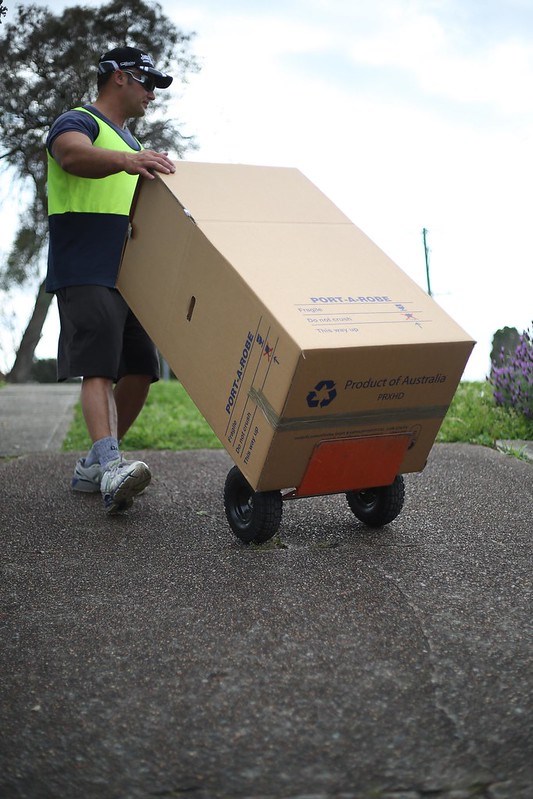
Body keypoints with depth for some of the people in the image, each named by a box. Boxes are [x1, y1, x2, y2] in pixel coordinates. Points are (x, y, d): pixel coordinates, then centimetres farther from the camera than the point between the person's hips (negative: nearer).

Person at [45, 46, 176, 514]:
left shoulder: (127, 141, 26)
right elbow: (74, 156, -28)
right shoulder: (77, 122, -2)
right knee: (99, 368, -21)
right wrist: (125, 159, -47)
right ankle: (111, 468, -33)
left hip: (126, 277, 9)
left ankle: (92, 468, 13)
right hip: (85, 276, -8)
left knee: (139, 372, 4)